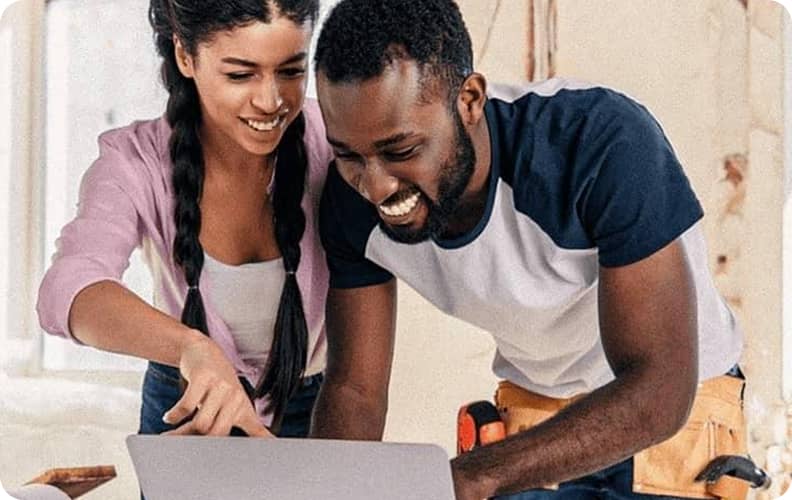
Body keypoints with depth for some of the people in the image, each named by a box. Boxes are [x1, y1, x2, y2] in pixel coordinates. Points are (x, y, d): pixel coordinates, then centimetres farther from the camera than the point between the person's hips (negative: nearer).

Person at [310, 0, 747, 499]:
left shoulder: (607, 145, -33)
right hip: (529, 408, 4)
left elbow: (659, 388, -34)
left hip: (674, 408, -3)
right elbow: (355, 389, -9)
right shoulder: (355, 200, -17)